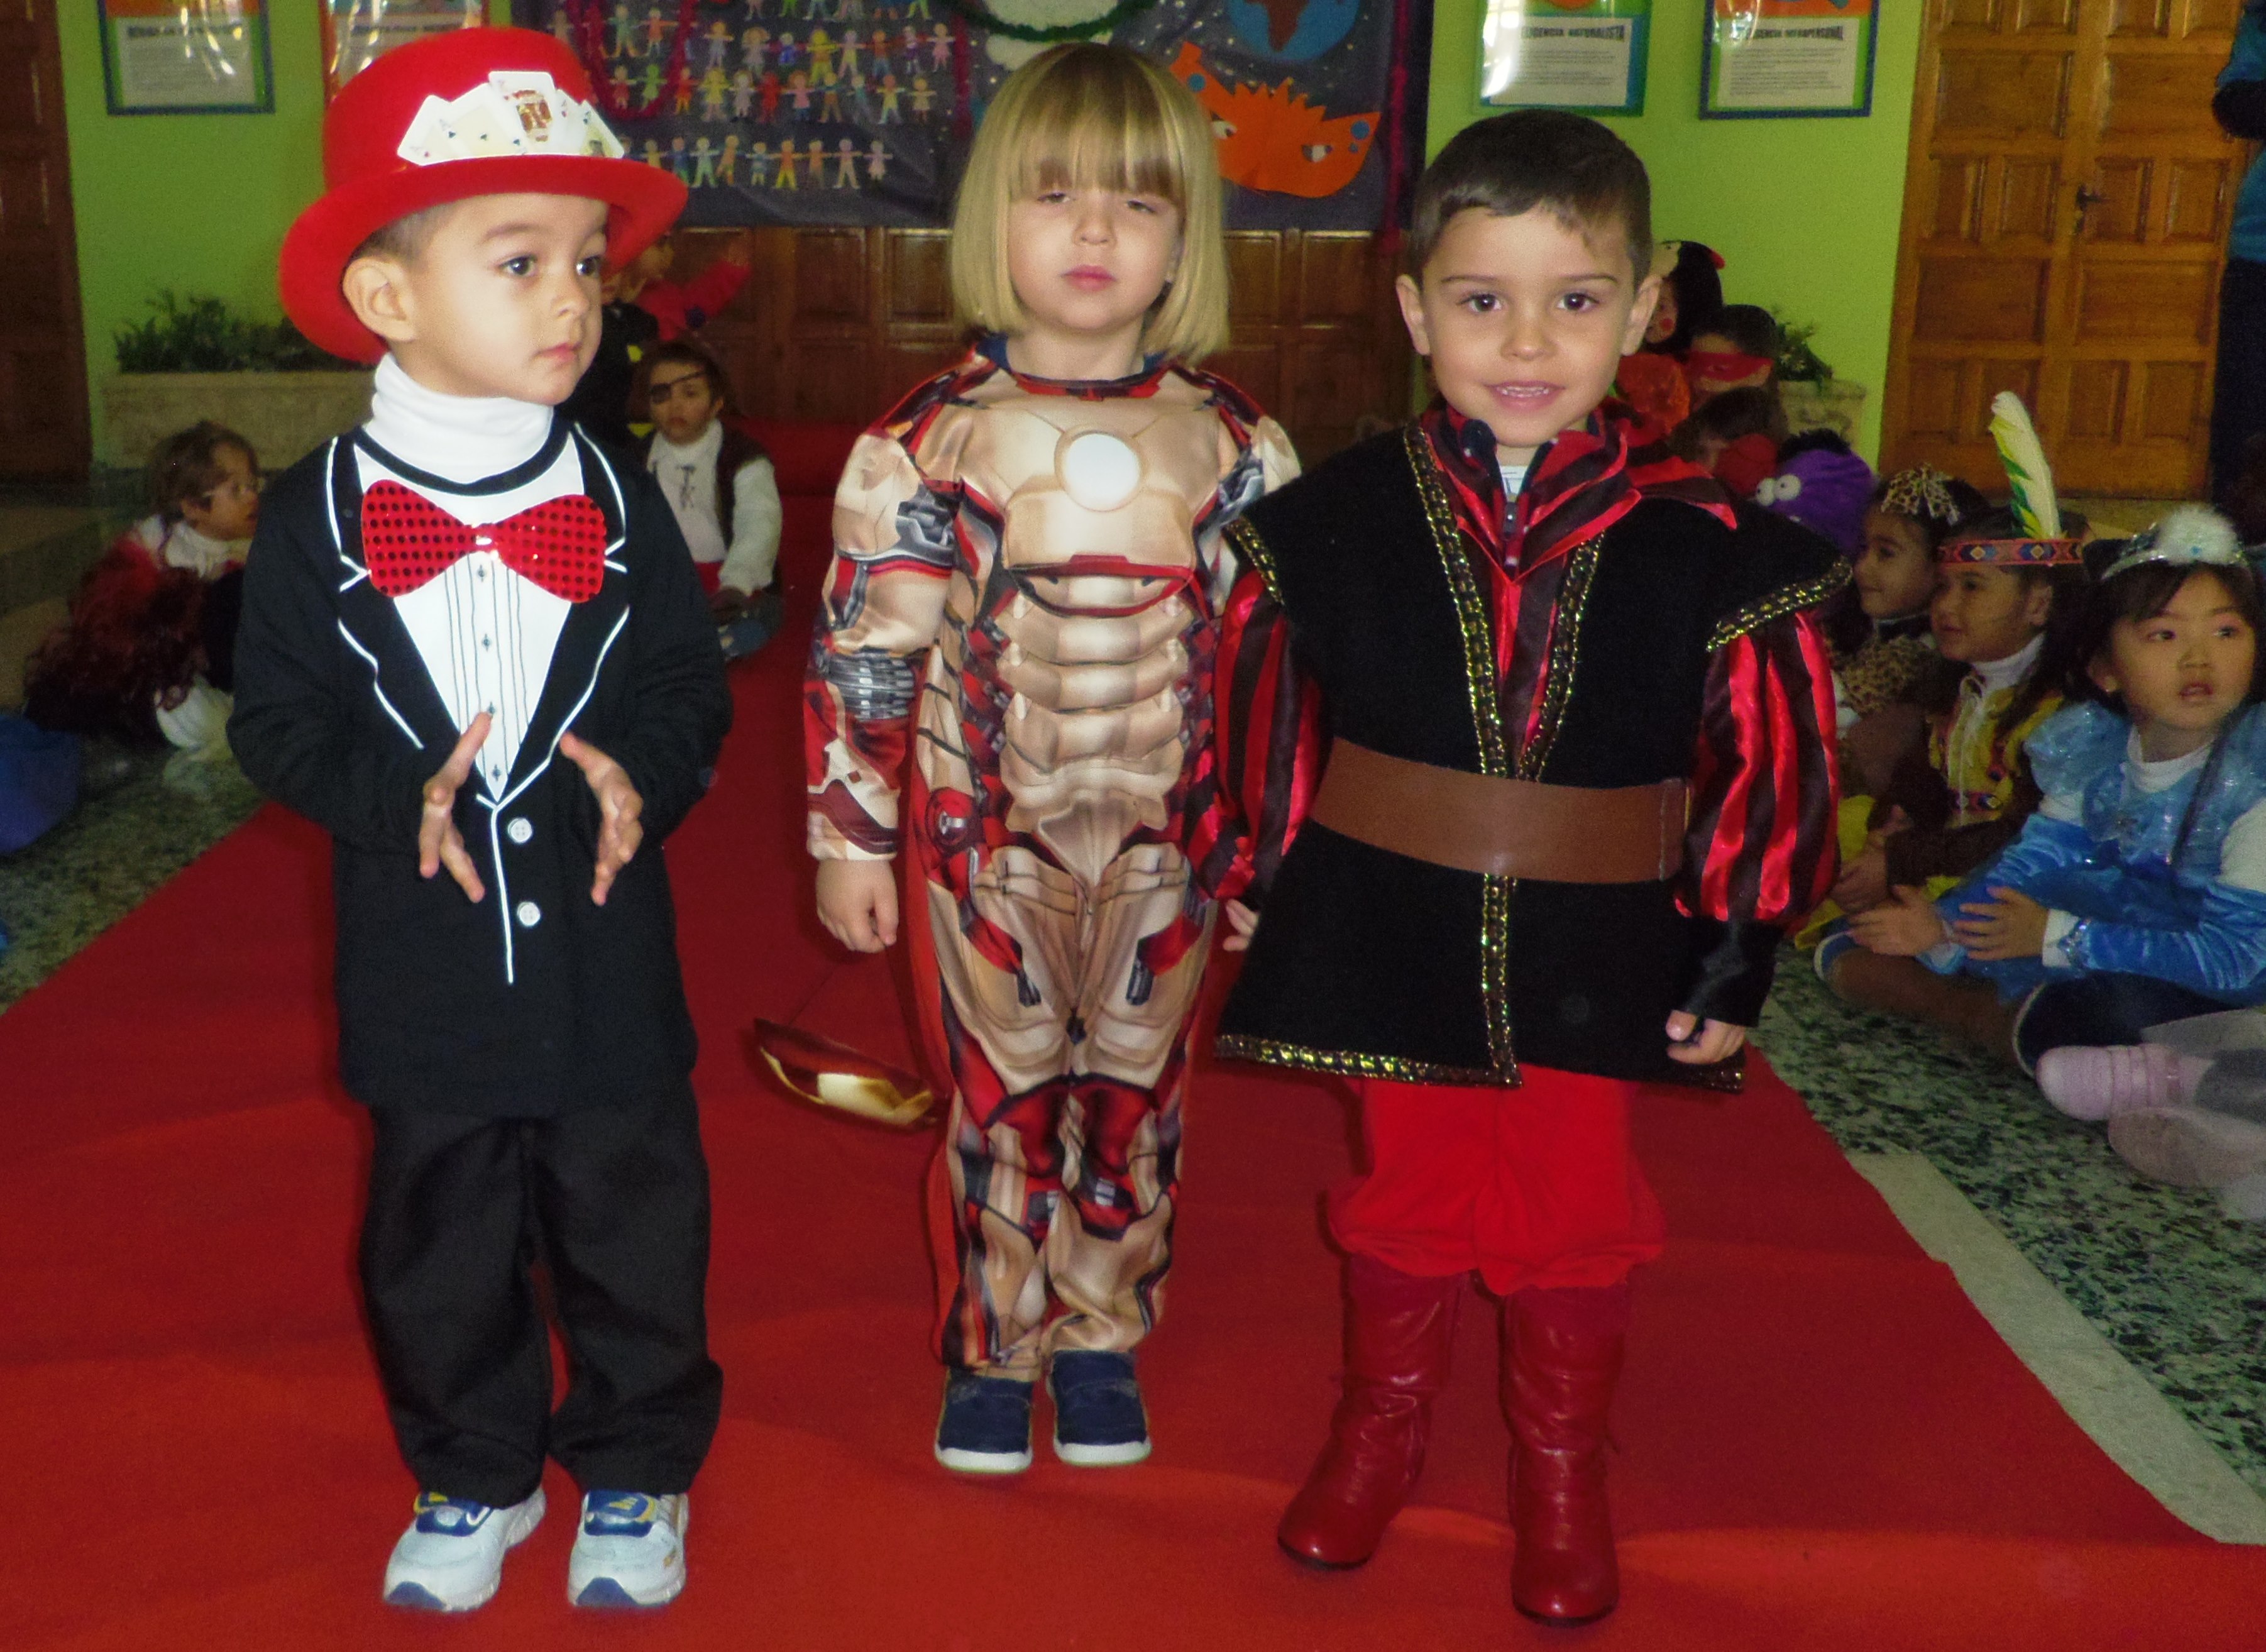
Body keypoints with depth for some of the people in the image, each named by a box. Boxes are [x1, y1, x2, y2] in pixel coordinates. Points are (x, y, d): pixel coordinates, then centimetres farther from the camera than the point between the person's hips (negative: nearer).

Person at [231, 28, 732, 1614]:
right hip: (424, 969, 0)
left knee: (633, 1232, 13)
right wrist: (403, 795, -19)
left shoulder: (618, 501, -3)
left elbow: (695, 684, 2)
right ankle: (474, 1477, 39)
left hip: (606, 962, 0)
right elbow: (278, 720, -3)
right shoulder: (321, 513, -6)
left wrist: (640, 769, -18)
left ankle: (637, 1469, 36)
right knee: (438, 1253, 16)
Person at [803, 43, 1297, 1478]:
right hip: (984, 839, -1)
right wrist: (852, 839, -3)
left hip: (1168, 844, 2)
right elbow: (863, 655, -5)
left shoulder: (1237, 448, -3)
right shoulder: (927, 444, -8)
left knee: (1135, 1099, 14)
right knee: (1000, 1100, 11)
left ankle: (1102, 1339, 34)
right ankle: (992, 1349, 30)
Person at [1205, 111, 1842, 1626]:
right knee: (1407, 1188, 17)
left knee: (1577, 1214, 14)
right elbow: (1265, 709, 4)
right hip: (1390, 930, 1)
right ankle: (1385, 1418, 42)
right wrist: (1253, 871, 9)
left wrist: (1735, 960, -3)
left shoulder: (1701, 545, -11)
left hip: (1594, 950, 0)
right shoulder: (1338, 520, -8)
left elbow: (1772, 765, -4)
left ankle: (1562, 1464, 38)